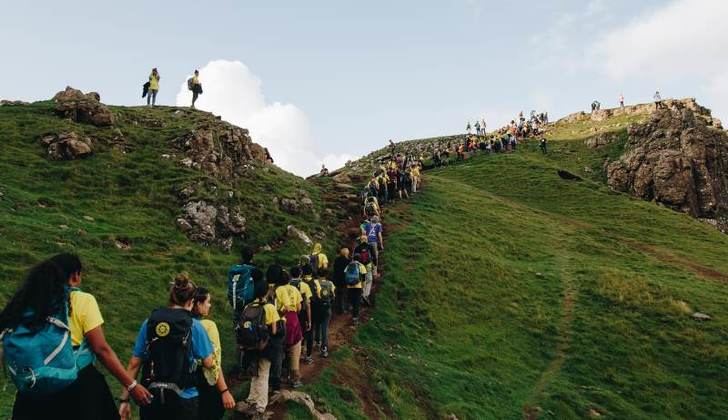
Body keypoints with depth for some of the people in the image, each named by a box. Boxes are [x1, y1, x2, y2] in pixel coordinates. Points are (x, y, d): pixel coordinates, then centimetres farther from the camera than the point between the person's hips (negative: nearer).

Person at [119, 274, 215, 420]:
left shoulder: (149, 322, 0)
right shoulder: (194, 326, -8)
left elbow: (134, 364, 1)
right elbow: (208, 363, -5)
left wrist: (124, 399, 6)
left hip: (151, 398, 2)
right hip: (183, 400, -2)